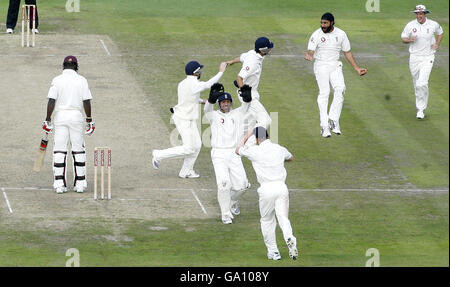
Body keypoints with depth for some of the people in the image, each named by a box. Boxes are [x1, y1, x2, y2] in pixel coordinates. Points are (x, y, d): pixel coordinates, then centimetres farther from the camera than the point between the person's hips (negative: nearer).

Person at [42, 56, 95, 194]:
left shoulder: (57, 80, -1)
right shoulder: (82, 80, 1)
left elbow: (51, 101, -7)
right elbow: (86, 102, -2)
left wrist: (48, 119, -3)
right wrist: (89, 120, 5)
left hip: (60, 116, -1)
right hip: (76, 116, 1)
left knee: (59, 150, 1)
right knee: (78, 150, 8)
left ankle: (59, 183, -4)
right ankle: (80, 183, 6)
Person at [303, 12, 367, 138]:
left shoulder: (341, 34, 3)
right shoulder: (316, 35, -4)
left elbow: (347, 52, 11)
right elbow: (311, 51, -11)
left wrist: (357, 68, 9)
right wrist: (310, 56, -37)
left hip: (335, 66, 3)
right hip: (321, 66, -3)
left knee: (340, 89, -17)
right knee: (324, 93, -9)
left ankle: (333, 120, -9)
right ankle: (324, 126, -8)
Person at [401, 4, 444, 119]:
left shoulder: (433, 24, -3)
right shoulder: (410, 25, -4)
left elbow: (440, 33, 17)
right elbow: (403, 38, 5)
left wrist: (437, 44, 2)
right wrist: (410, 39, -18)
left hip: (427, 58, -2)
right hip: (414, 57, 2)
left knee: (422, 83, -16)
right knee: (416, 83, 11)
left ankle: (421, 110, -11)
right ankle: (420, 104, 34)